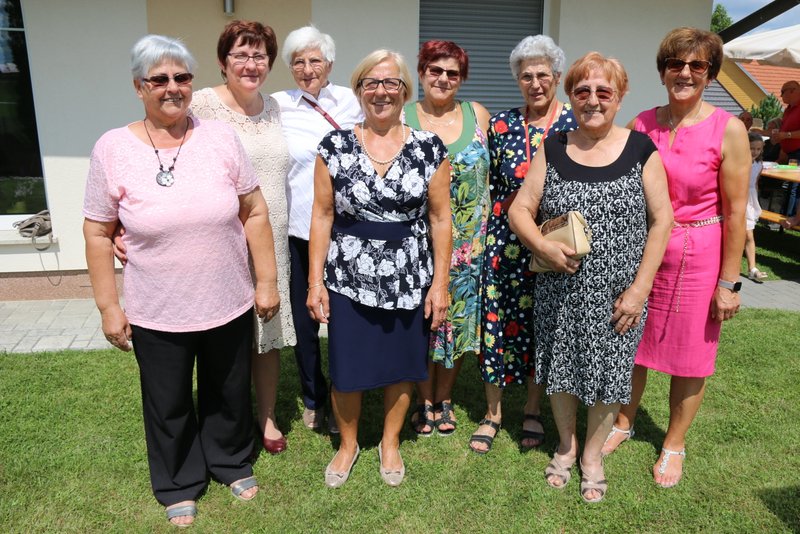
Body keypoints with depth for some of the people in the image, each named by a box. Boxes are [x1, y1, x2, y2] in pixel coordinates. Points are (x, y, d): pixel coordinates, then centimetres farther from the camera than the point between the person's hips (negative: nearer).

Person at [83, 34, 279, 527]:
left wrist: (267, 281, -2)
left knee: (230, 394, 20)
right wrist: (108, 307, -3)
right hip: (156, 316, 0)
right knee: (169, 406, 18)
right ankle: (179, 485, 43)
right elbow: (98, 234, -2)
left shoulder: (221, 137, -5)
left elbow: (255, 213, -2)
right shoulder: (113, 149, -8)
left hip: (229, 306, 1)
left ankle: (233, 463, 47)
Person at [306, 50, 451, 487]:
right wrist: (315, 280, -4)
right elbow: (322, 216, 0)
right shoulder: (335, 147, -2)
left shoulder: (429, 149, -2)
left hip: (410, 281, 1)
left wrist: (439, 282, -4)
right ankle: (348, 443, 37)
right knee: (346, 369, 10)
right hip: (348, 280, 0)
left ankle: (390, 443, 39)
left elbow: (439, 218, 0)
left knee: (402, 366, 13)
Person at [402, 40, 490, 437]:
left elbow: (493, 171, 12)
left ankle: (444, 399, 29)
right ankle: (424, 401, 25)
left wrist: (486, 228, 7)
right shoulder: (402, 119, -1)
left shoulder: (477, 115, 5)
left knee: (458, 318, 10)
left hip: (467, 242, 2)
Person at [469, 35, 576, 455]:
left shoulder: (576, 125, -1)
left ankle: (533, 409, 30)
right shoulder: (501, 124, 4)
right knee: (497, 318, 4)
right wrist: (483, 234, 5)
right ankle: (493, 412, 22)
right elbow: (488, 184, 8)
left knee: (544, 323, 9)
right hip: (505, 241, 1)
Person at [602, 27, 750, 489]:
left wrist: (728, 281, -9)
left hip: (698, 255, -3)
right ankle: (624, 422, 38)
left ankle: (674, 444, 32)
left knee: (690, 357, 11)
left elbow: (735, 211, -9)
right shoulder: (640, 125, 0)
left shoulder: (727, 130, -10)